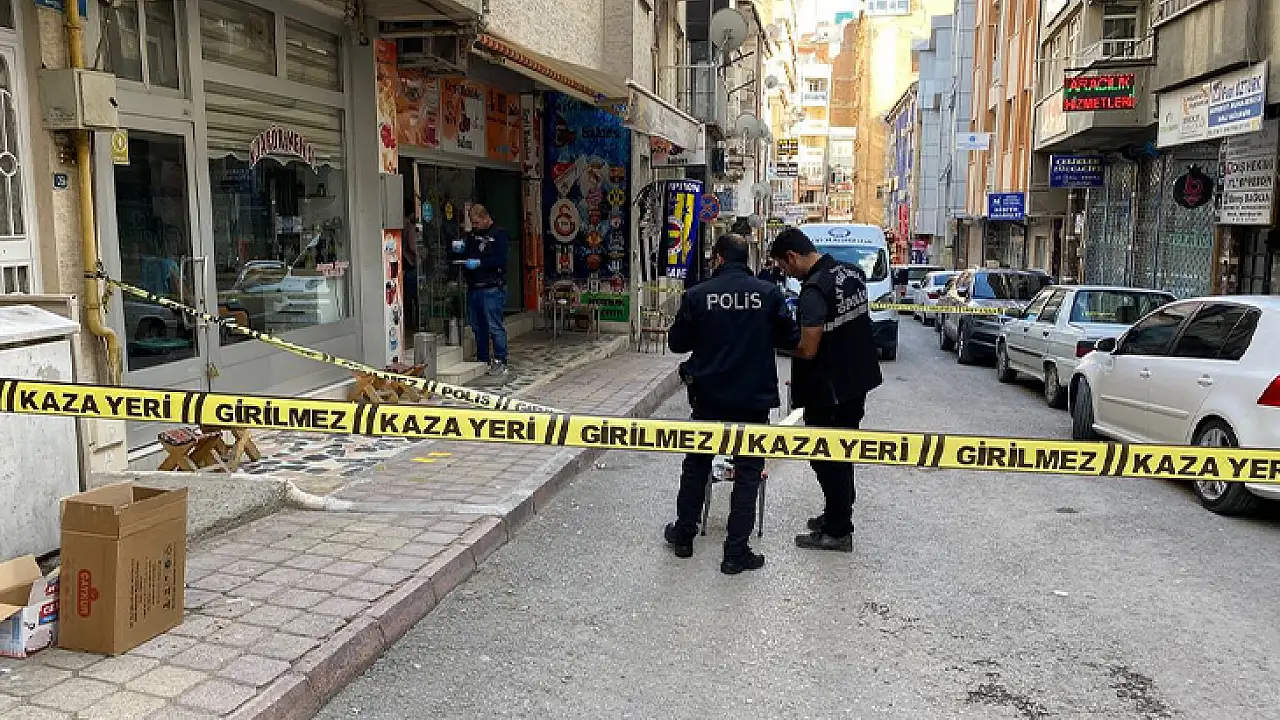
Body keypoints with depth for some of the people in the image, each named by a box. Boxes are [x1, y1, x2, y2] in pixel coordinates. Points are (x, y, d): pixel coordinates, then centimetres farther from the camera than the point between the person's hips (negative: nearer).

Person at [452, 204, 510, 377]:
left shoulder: (499, 234, -2)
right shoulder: (472, 234, 18)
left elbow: (500, 259, -13)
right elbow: (466, 255, 26)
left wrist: (479, 263, -20)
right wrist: (460, 249, 4)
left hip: (492, 289, -7)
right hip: (473, 288, 7)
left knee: (495, 326, -8)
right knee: (477, 326, 11)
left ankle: (500, 362, -2)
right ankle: (482, 360, 20)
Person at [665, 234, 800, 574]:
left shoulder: (697, 294, -8)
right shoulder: (768, 293, -7)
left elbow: (677, 342, -2)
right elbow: (791, 339, -1)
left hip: (708, 398, 1)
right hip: (754, 398, -1)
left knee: (696, 465, 18)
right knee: (748, 474, 7)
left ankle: (684, 535, 30)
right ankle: (736, 553, 8)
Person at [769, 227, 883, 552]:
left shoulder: (814, 291, -24)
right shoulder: (852, 273, 4)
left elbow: (807, 350, -25)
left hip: (829, 389, -9)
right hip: (858, 379, 9)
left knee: (826, 457, 4)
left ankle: (838, 532, 12)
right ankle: (839, 513, 33)